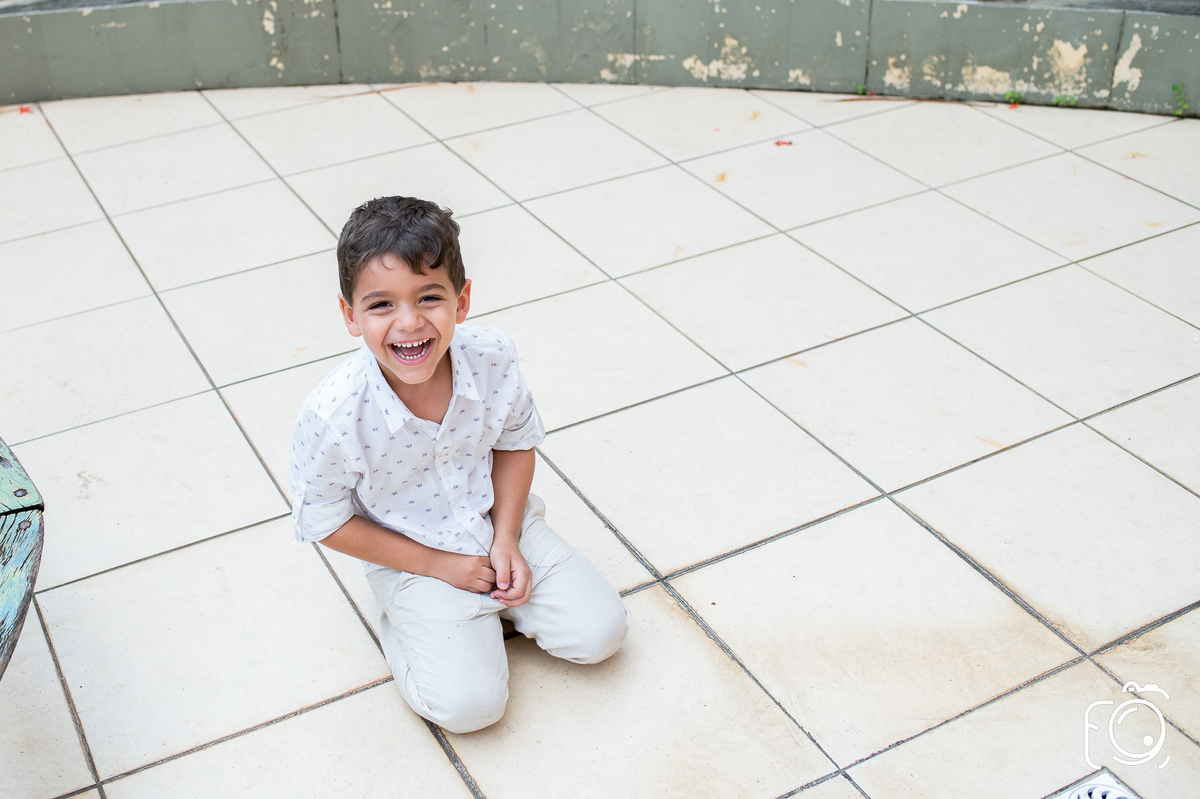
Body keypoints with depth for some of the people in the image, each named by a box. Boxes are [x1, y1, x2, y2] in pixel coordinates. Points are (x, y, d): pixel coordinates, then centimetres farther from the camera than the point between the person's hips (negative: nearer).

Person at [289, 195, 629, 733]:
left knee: (600, 633, -3)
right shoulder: (333, 414, -29)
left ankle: (493, 602, 20)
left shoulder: (492, 359, -20)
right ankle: (401, 623, 13)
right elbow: (324, 522, -14)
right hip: (413, 559, -3)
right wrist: (436, 564, -14)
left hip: (501, 524, 4)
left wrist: (506, 537, -11)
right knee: (469, 704, -14)